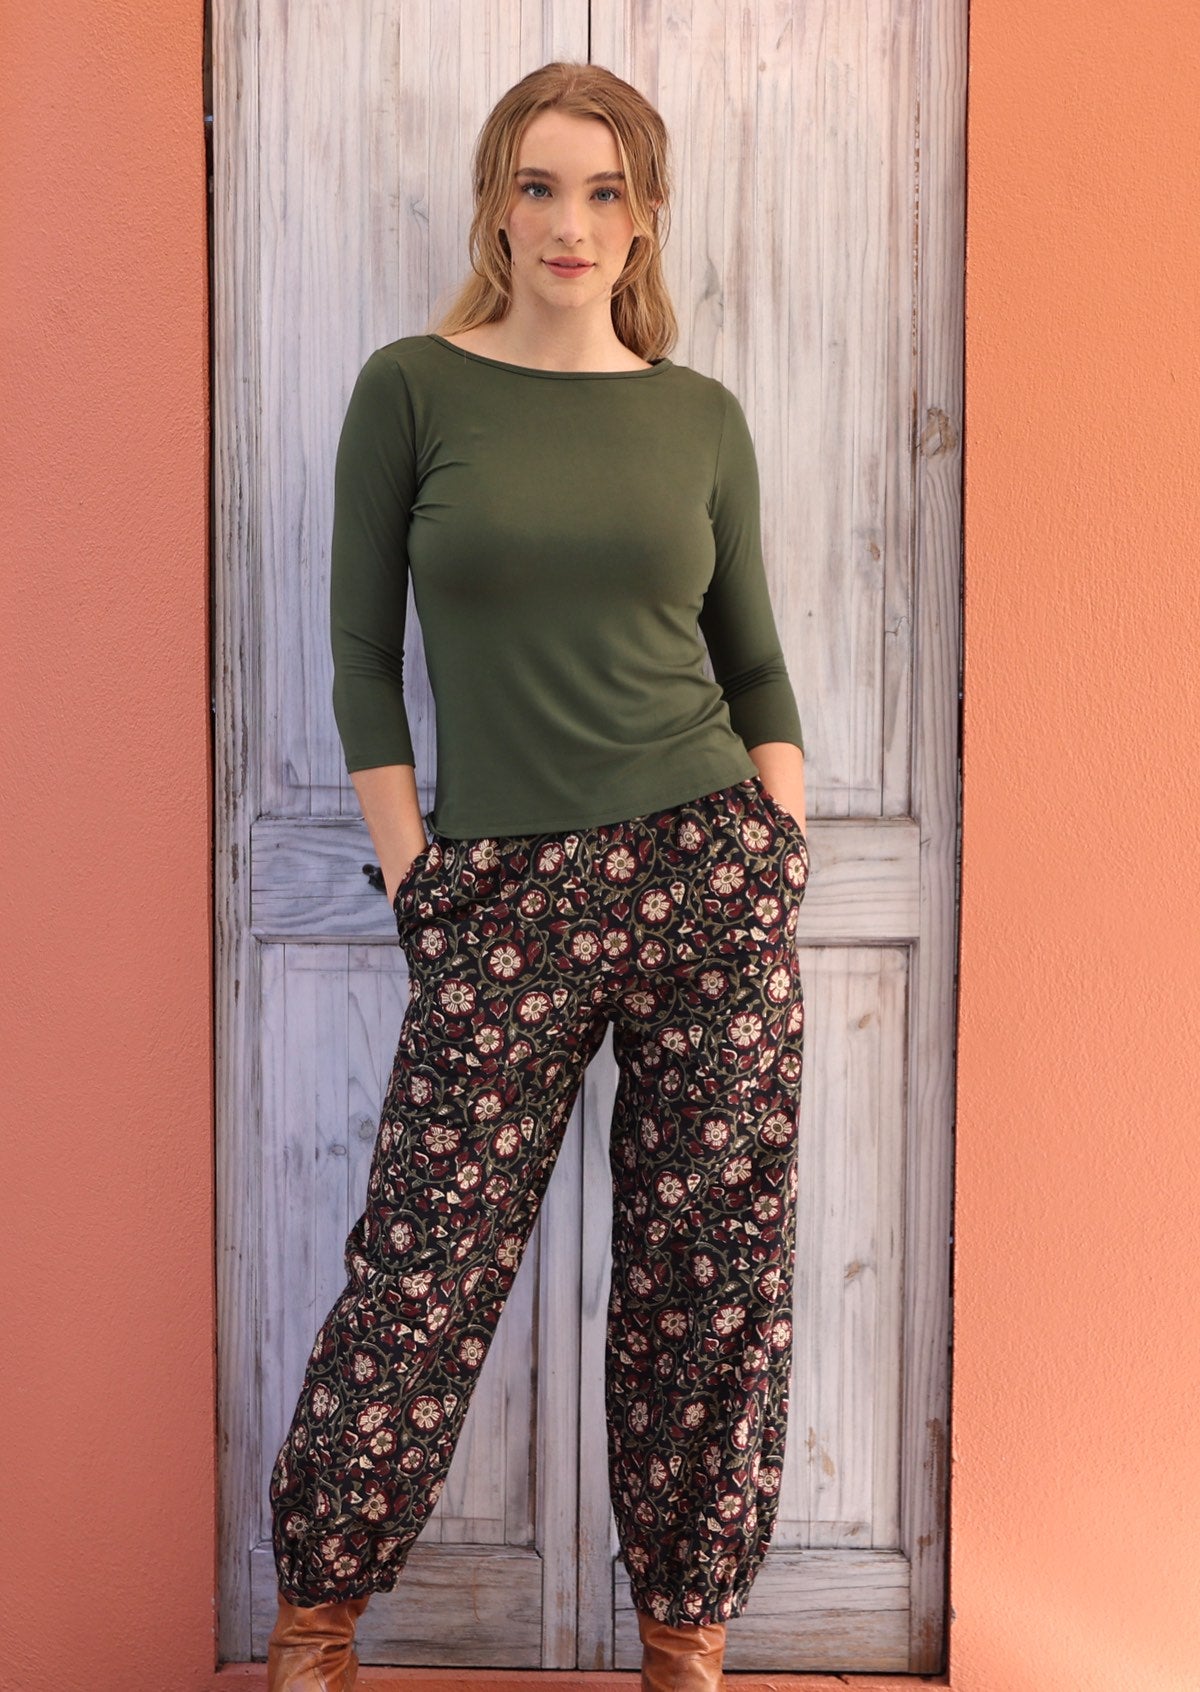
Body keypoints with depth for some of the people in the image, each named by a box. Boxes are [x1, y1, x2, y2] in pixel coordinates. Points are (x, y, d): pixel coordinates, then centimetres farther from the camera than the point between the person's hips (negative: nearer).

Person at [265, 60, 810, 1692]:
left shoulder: (702, 416, 9)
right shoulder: (412, 390, 2)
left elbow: (756, 661, 13)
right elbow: (363, 654, 2)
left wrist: (779, 859, 2)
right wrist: (415, 875, -3)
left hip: (712, 878, 2)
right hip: (502, 896, -2)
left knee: (716, 1275, 6)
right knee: (424, 1270, 2)